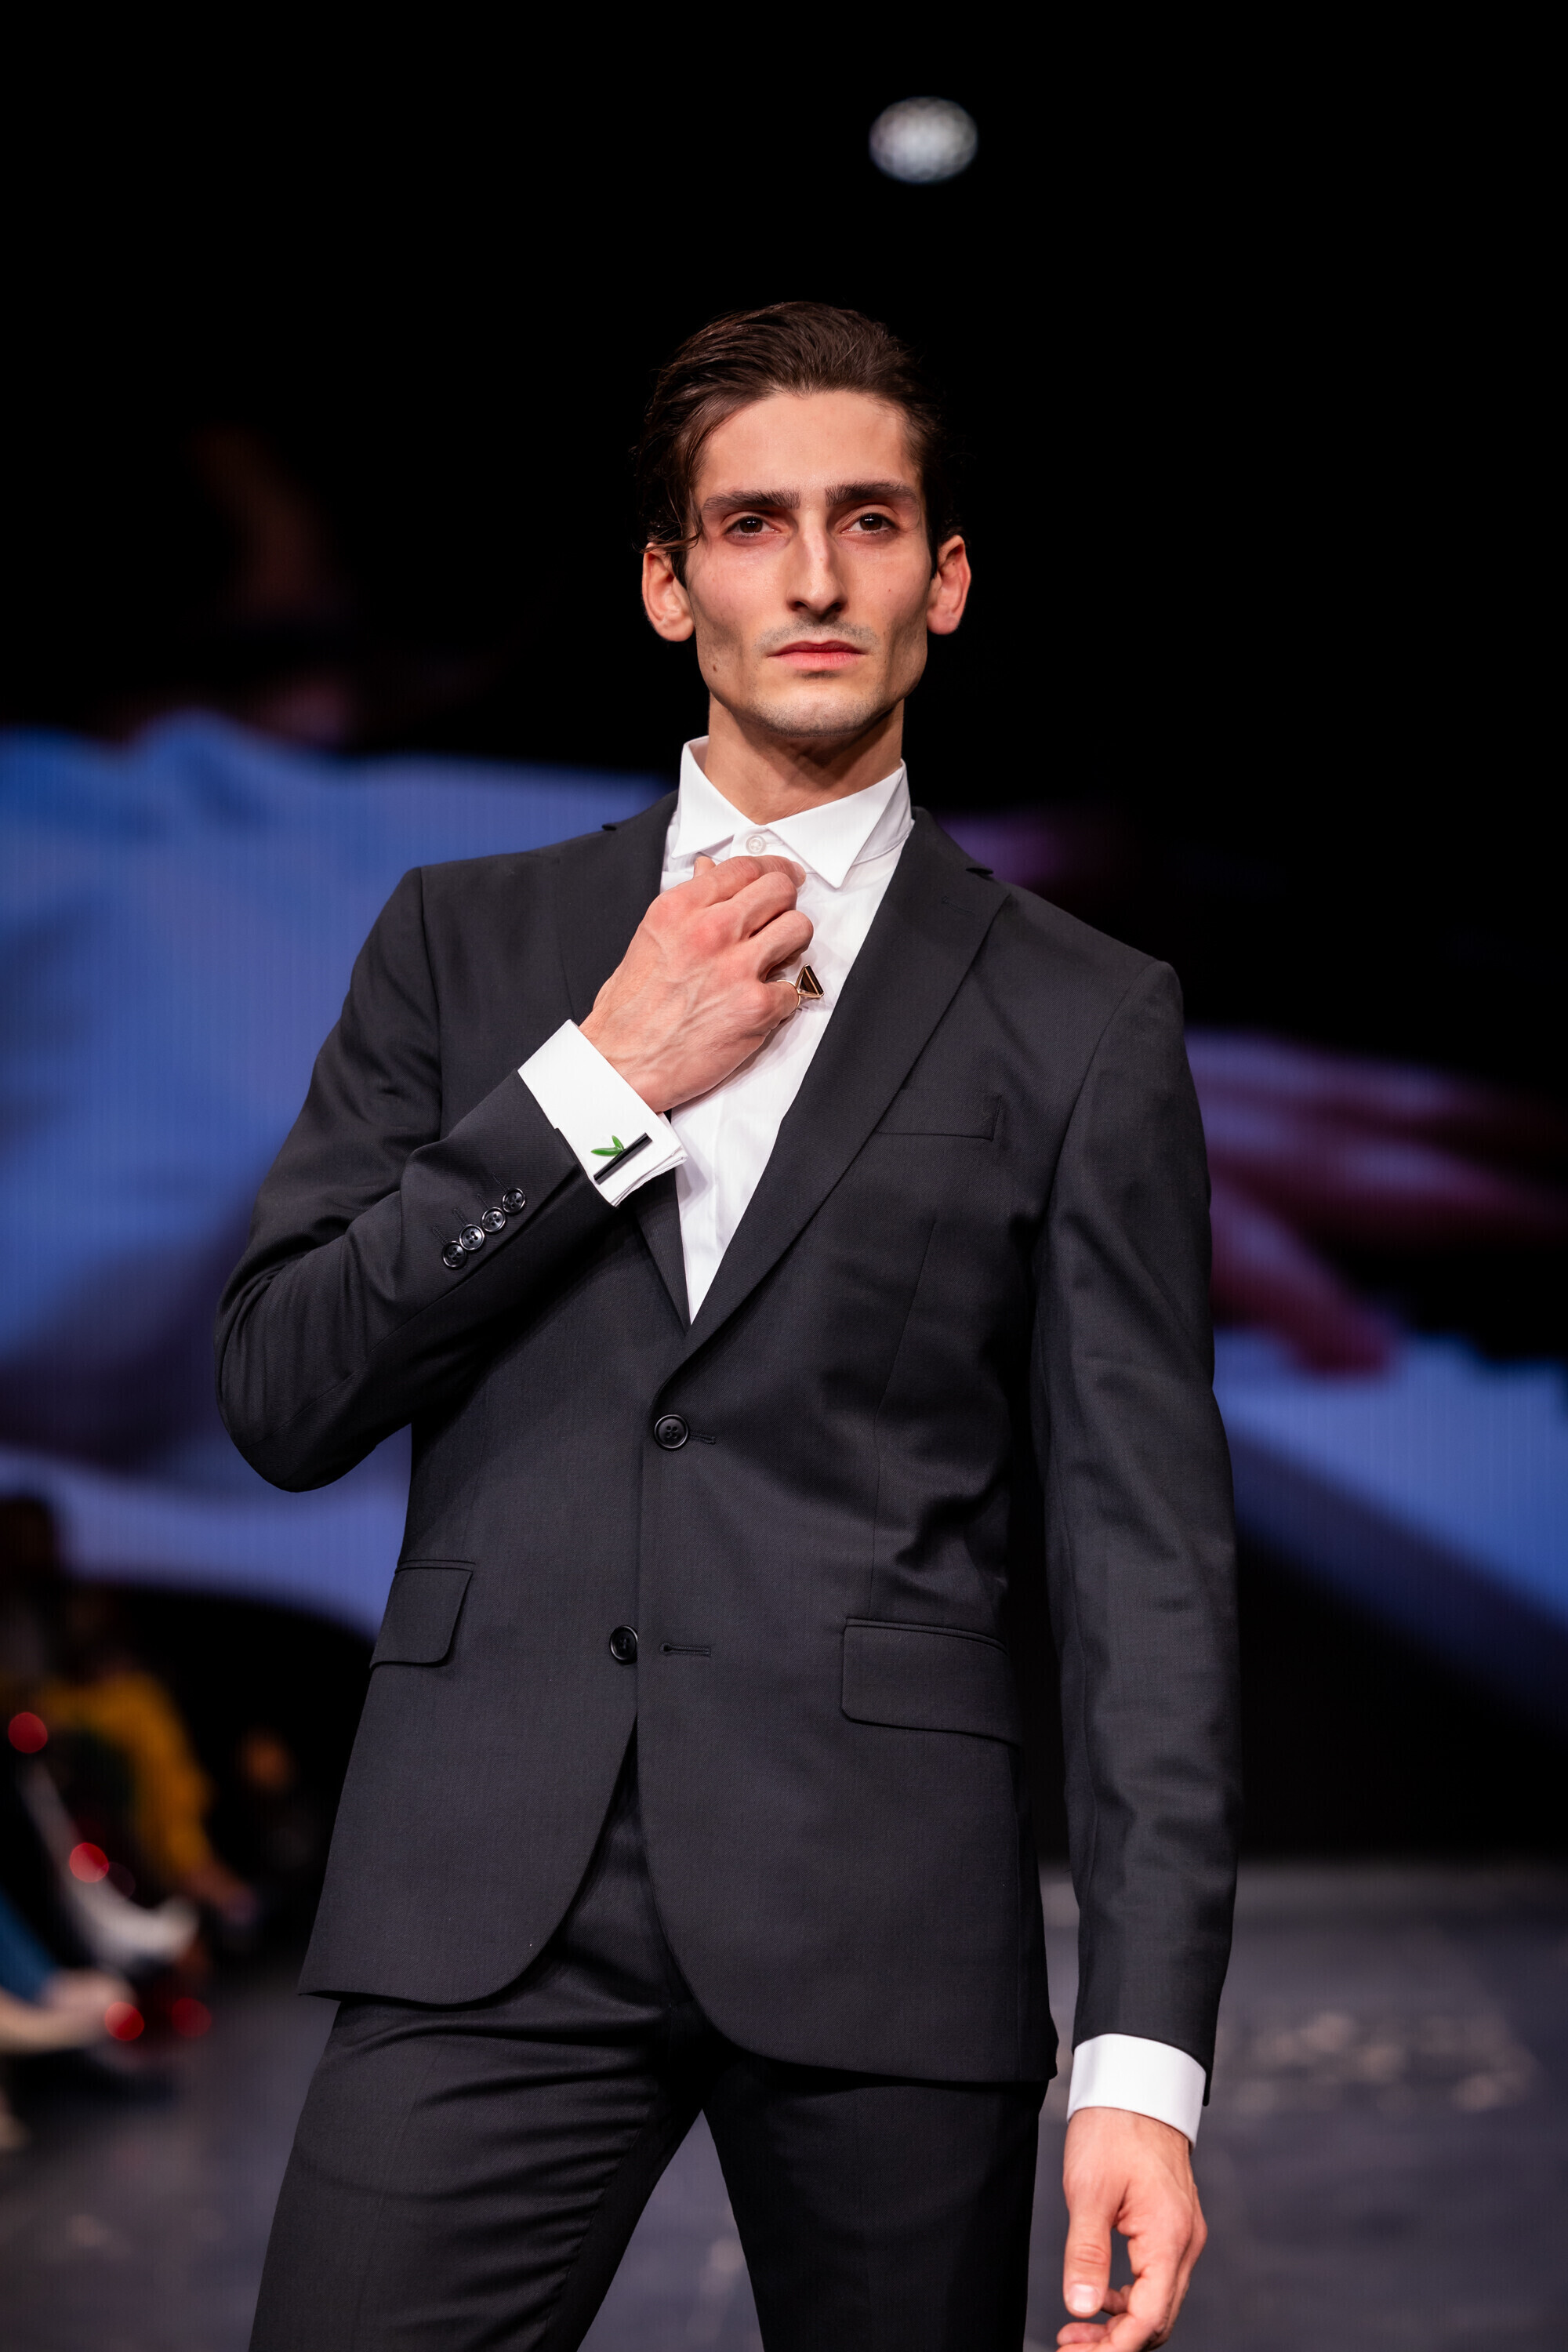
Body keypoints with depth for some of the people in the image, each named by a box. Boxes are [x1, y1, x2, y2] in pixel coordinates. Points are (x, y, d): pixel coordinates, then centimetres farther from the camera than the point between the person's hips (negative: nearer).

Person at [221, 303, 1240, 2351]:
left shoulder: (1084, 1022, 4)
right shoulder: (467, 939, 11)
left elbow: (1144, 1550, 0)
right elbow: (279, 1395, 4)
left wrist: (1143, 2059, -8)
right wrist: (601, 1085, -6)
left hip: (885, 1913, -1)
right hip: (488, 1899, 1)